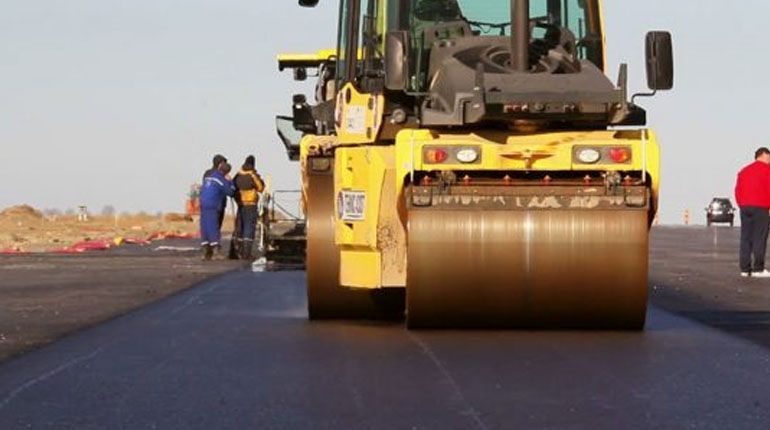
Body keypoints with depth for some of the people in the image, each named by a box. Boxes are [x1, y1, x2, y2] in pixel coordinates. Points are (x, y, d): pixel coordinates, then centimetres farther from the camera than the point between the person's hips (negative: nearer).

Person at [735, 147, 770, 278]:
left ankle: (745, 269, 1)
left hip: (745, 208, 6)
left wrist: (742, 206, 15)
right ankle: (758, 269, -12)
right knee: (759, 238, -7)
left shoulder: (744, 171, 18)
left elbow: (738, 191, 13)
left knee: (746, 238, 4)